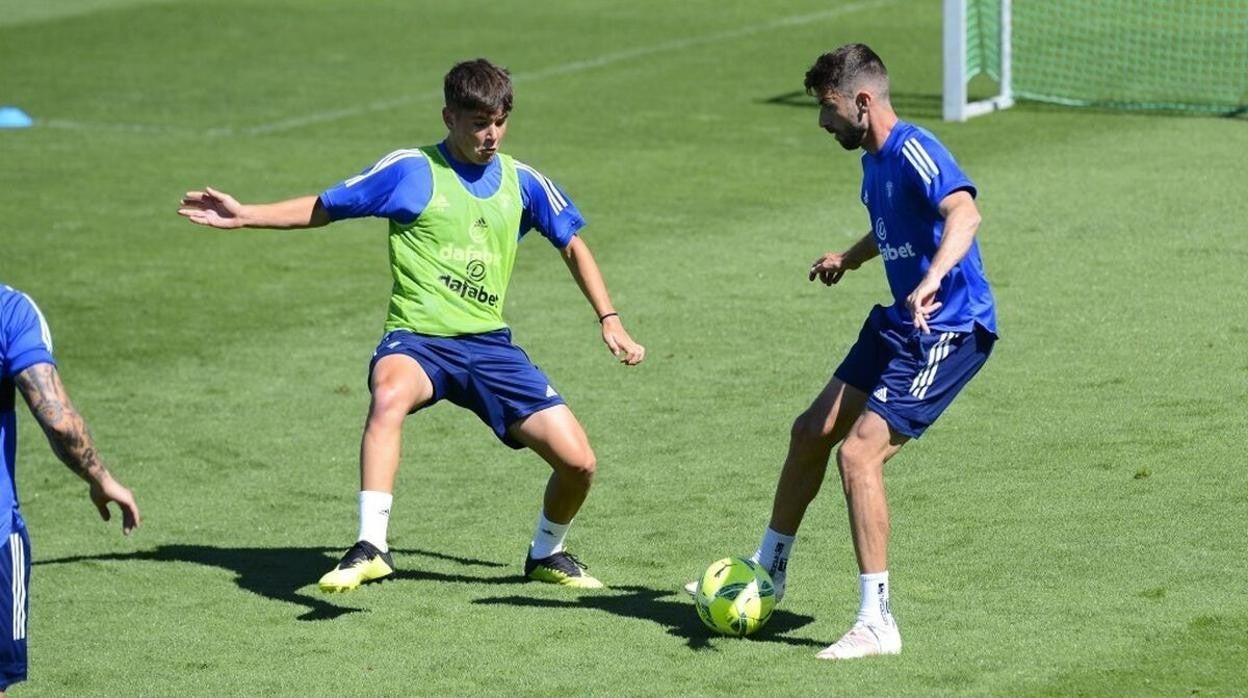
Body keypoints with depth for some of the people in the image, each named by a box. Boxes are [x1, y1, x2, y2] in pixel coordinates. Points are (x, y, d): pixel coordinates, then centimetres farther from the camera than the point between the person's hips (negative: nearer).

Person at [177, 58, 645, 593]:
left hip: (490, 346, 4)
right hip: (417, 338, -4)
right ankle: (370, 548, -43)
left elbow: (572, 244, 24)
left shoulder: (522, 183, 10)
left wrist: (610, 320, 19)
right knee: (389, 395, -41)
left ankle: (546, 554, 26)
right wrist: (245, 216, -2)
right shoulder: (410, 171, 0)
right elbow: (324, 207, 7)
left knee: (578, 462, -5)